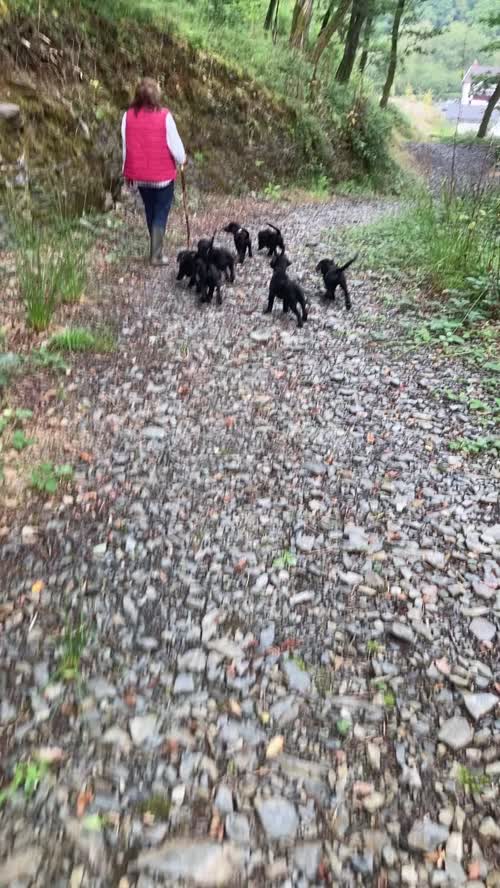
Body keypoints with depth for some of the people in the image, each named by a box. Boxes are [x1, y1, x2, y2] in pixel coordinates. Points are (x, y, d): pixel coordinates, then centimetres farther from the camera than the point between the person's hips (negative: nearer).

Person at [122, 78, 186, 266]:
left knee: (150, 211, 19)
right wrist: (182, 160, 10)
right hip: (163, 173, -4)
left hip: (140, 174, 4)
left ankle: (156, 249, 31)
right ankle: (156, 255, -1)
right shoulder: (164, 116, -16)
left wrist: (127, 171, 13)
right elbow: (174, 143, -10)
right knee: (161, 213, 5)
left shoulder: (128, 116, -5)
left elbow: (125, 146, 2)